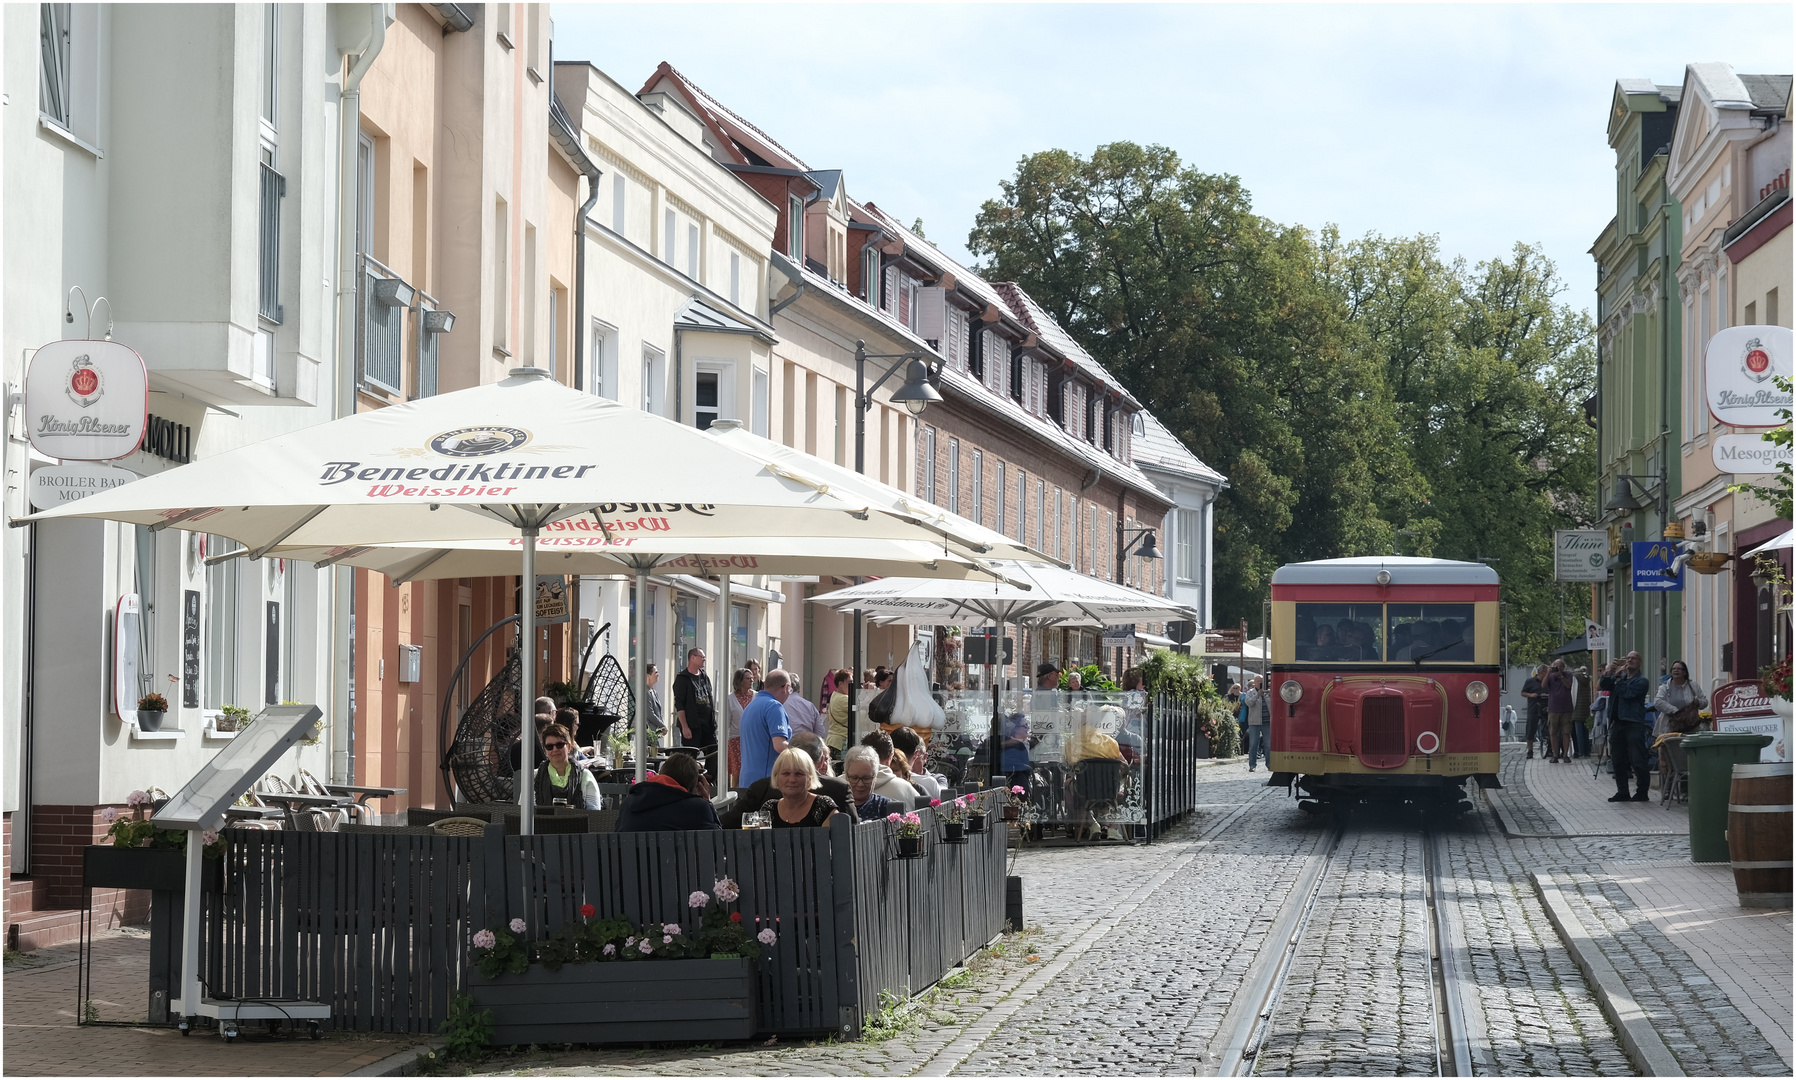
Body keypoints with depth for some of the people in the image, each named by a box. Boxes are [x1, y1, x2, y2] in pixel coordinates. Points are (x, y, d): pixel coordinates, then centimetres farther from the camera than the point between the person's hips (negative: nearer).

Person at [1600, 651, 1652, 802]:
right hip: (1617, 722, 7)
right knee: (1619, 760, 9)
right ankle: (1622, 791, 15)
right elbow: (1605, 686, 7)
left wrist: (1618, 677, -9)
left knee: (1637, 761, -6)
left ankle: (1642, 792, 1)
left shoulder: (1641, 681, -3)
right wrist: (1609, 672, -8)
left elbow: (1627, 693, -16)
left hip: (1634, 723, -7)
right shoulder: (1620, 676, 17)